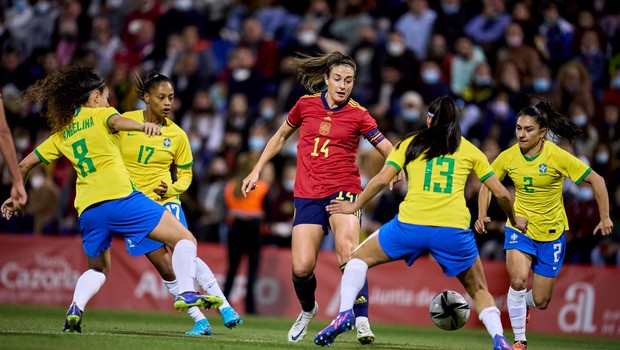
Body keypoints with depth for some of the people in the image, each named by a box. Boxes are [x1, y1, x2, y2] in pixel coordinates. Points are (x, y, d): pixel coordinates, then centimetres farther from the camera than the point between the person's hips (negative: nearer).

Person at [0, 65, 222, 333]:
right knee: (184, 239, -2)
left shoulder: (61, 133, 24)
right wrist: (143, 126, -36)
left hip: (87, 210, 6)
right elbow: (116, 121, -15)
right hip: (119, 198, -6)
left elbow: (26, 164, 27)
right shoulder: (99, 114, 9)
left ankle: (75, 309, 1)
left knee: (98, 269, 27)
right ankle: (186, 293, -23)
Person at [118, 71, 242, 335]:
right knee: (166, 267, -6)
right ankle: (199, 321, 0)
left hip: (166, 202, 0)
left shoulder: (177, 135, 1)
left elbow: (185, 175, 10)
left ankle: (225, 308, -16)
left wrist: (171, 189, -9)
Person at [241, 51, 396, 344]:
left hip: (343, 191, -2)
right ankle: (308, 310, 24)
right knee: (301, 267, -7)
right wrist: (257, 170, 19)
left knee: (348, 255, -26)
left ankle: (362, 320, -25)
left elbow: (389, 150, 0)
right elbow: (280, 137, 21)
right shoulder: (306, 105, 6)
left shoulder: (358, 114, -1)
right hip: (307, 196, 2)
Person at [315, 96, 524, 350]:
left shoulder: (410, 143, 14)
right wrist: (514, 221, 34)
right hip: (454, 231, 1)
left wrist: (354, 207, 18)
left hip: (410, 225, -1)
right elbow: (501, 193, 16)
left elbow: (381, 179, 5)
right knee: (479, 290, 19)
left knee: (359, 257, 21)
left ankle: (345, 313, -2)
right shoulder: (469, 150, 15)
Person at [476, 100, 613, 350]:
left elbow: (596, 180, -11)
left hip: (552, 233, -1)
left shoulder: (557, 156, -17)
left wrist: (605, 218, -13)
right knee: (518, 280, -27)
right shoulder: (508, 157, -9)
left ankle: (520, 303, 44)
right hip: (520, 228, 1)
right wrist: (482, 215, -5)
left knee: (540, 302, 4)